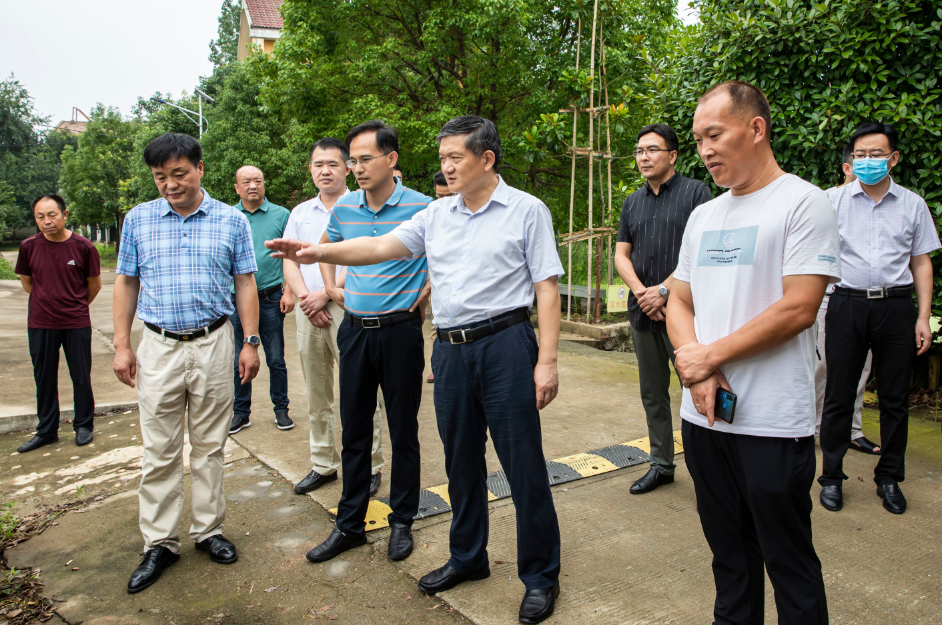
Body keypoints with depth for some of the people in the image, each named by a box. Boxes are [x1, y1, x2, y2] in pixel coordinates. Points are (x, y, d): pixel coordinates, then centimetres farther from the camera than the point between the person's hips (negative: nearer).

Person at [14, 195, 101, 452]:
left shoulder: (83, 246, -8)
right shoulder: (29, 246, -3)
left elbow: (94, 284, 5)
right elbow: (26, 282, 12)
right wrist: (48, 302, 14)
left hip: (76, 324, -2)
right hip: (40, 325, 2)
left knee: (81, 377, 6)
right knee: (44, 379, 10)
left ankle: (84, 426, 22)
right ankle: (46, 431, 23)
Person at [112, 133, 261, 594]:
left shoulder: (232, 221, 3)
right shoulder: (138, 219, 6)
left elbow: (245, 283, 4)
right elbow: (126, 283, 9)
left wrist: (251, 342, -2)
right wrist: (121, 345, 3)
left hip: (212, 344, 0)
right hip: (158, 347, 1)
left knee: (209, 446, 8)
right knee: (159, 451, 5)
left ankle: (208, 530, 22)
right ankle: (159, 544, 16)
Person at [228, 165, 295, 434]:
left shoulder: (280, 215, 3)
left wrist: (288, 291, -6)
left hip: (270, 298, -2)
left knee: (276, 360, 6)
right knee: (239, 360, 9)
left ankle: (281, 409, 19)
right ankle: (241, 412, 21)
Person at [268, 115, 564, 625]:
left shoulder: (527, 210, -2)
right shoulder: (436, 215, 12)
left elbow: (547, 287, -6)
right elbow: (380, 247, 5)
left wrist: (547, 361, -12)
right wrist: (319, 252, -9)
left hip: (505, 344, -5)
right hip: (450, 349, 6)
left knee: (523, 464, 0)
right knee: (461, 461, 16)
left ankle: (541, 576, 18)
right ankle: (467, 558, 35)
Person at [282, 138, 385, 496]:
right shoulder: (301, 212, 17)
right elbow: (289, 262, 11)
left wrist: (325, 294, -13)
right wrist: (305, 298, -5)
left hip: (346, 309, -6)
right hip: (308, 313, 6)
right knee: (316, 395, 12)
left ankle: (370, 467, 8)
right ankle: (323, 464, 24)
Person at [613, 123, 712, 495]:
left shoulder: (695, 193, -2)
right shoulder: (633, 203, 15)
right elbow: (621, 254, 12)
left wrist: (664, 289, -14)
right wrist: (641, 292, -5)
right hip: (643, 312, 6)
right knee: (653, 393, 12)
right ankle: (661, 464, 24)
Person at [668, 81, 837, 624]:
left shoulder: (804, 202, -8)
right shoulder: (703, 216, 13)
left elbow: (797, 309, -17)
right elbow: (679, 302, 13)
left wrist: (709, 356, -10)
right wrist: (695, 367, -6)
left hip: (773, 423, -6)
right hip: (704, 414, 6)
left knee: (788, 563, 8)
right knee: (729, 554, 19)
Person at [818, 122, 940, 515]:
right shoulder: (834, 201, 4)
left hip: (896, 306, 2)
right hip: (847, 303, -1)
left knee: (895, 397, 8)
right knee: (839, 395, 2)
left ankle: (889, 478, 23)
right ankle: (831, 476, 15)